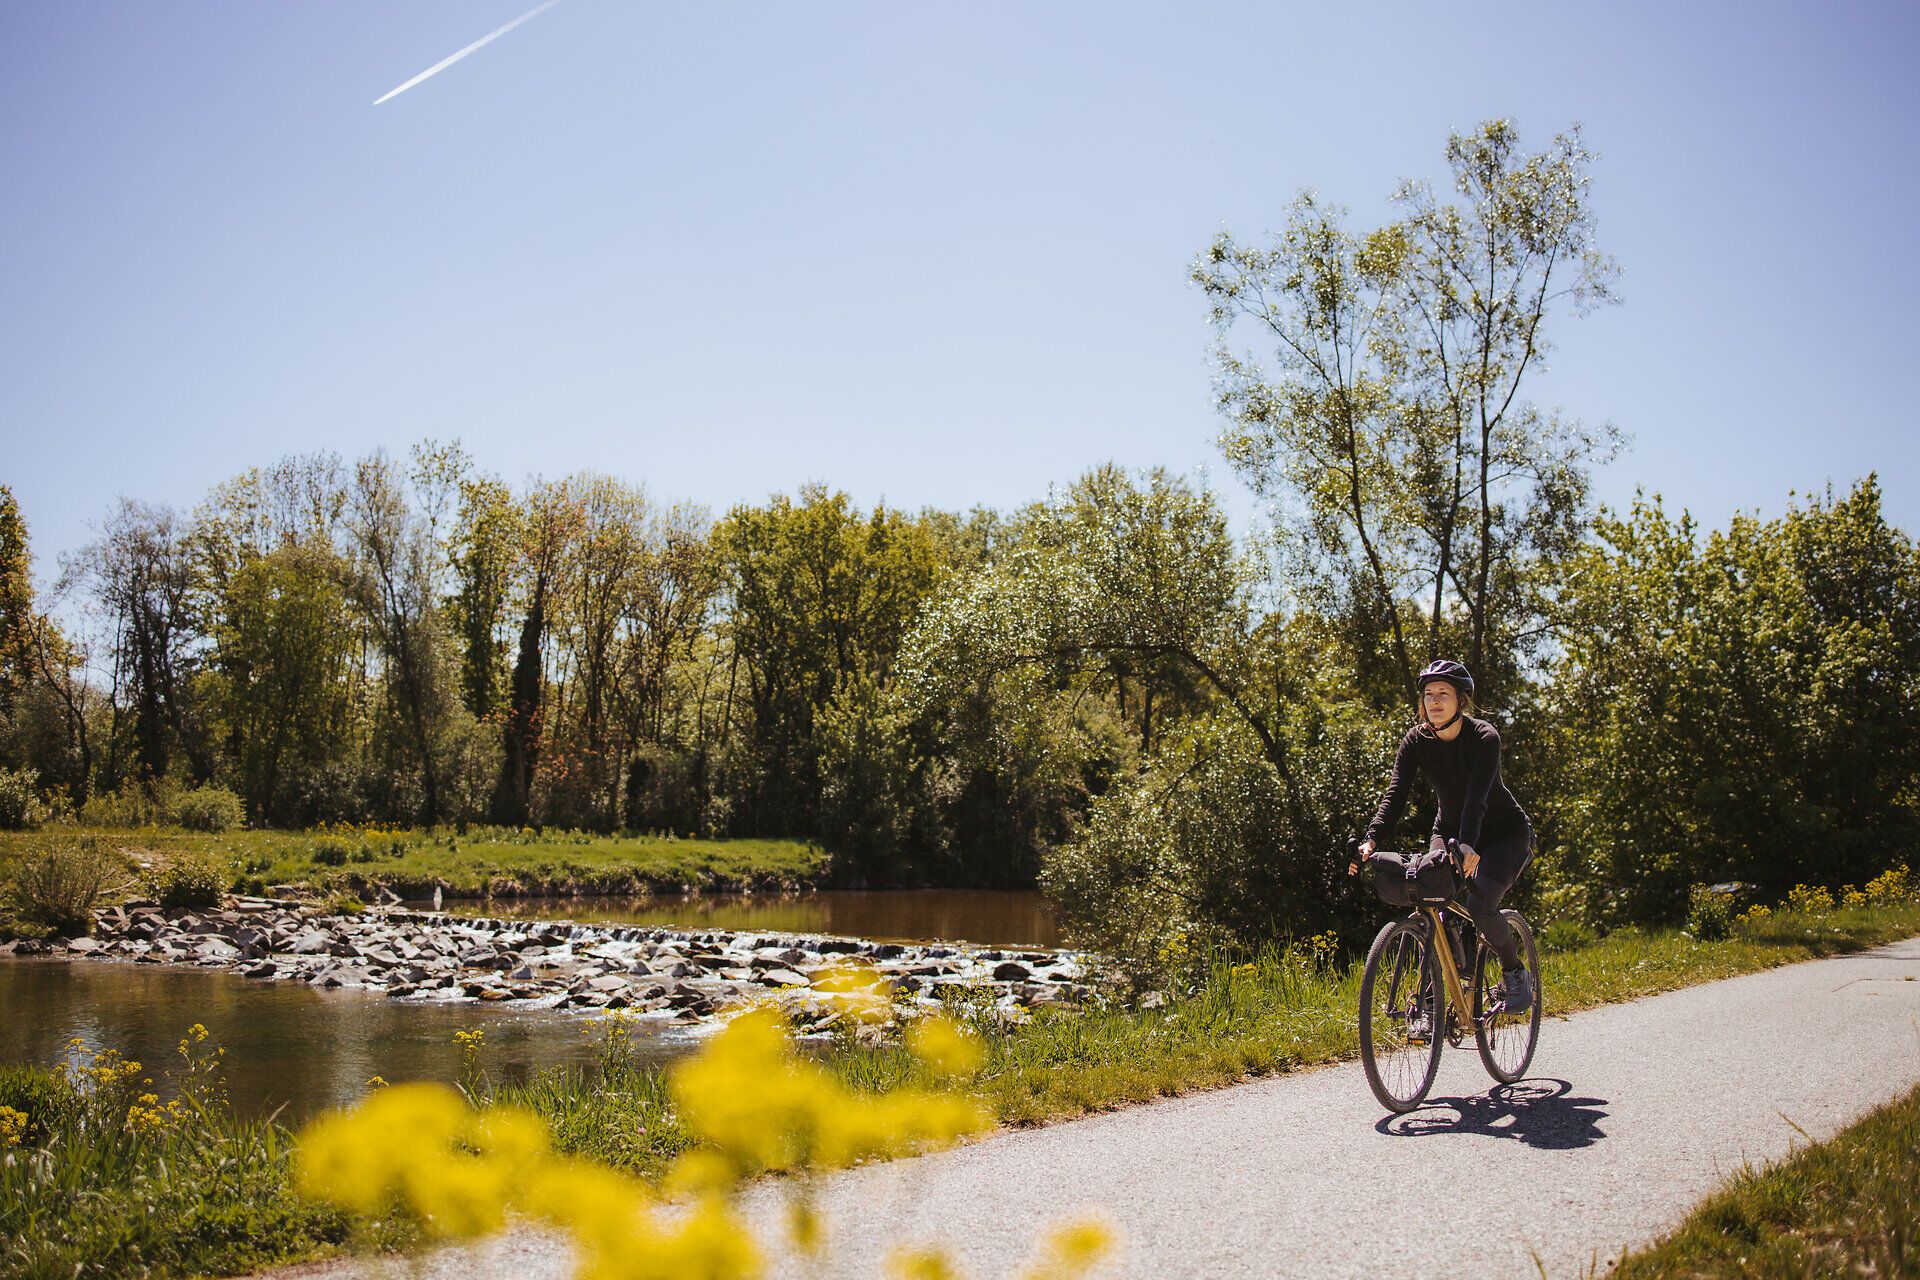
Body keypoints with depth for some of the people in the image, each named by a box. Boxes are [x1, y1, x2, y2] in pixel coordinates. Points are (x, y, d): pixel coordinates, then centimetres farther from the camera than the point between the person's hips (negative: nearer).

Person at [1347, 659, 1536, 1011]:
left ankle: (1515, 974, 3)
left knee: (1479, 906, -24)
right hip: (1450, 831, 4)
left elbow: (1477, 796, -38)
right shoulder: (1417, 740, -12)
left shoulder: (1484, 737, -24)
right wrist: (1372, 839, -39)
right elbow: (1395, 793, -23)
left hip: (1506, 835, -4)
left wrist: (1468, 844, -55)